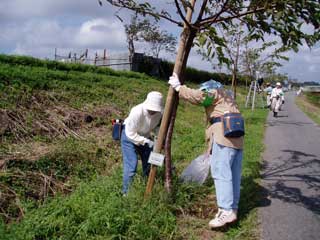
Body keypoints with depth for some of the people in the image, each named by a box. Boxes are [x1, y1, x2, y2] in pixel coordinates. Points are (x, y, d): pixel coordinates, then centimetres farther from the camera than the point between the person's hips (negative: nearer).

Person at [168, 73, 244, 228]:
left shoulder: (214, 92, 7)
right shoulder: (226, 97, 34)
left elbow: (198, 96, -13)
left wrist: (178, 87, -3)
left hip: (224, 135, -10)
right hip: (236, 137, 10)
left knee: (220, 172, -13)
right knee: (234, 175, 8)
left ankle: (226, 211, -18)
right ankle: (233, 209, 12)